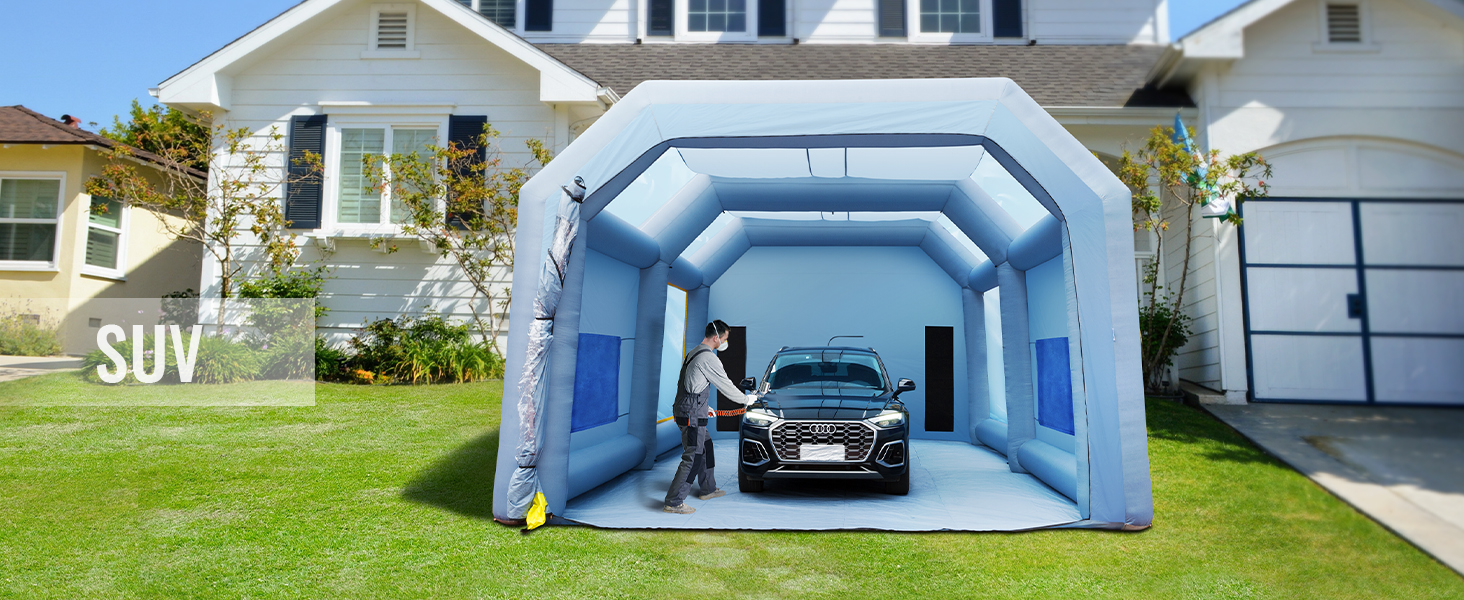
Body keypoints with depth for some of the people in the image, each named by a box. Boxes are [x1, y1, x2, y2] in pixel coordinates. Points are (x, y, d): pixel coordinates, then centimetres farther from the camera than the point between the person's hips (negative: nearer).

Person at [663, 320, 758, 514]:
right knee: (692, 458, -6)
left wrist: (704, 407, 31)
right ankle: (673, 502, -2)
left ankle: (708, 489, 35)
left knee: (705, 448, 22)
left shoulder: (693, 353, 15)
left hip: (686, 411, 10)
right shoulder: (708, 358, -17)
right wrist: (746, 399, 5)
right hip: (692, 416, -10)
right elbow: (726, 386, -10)